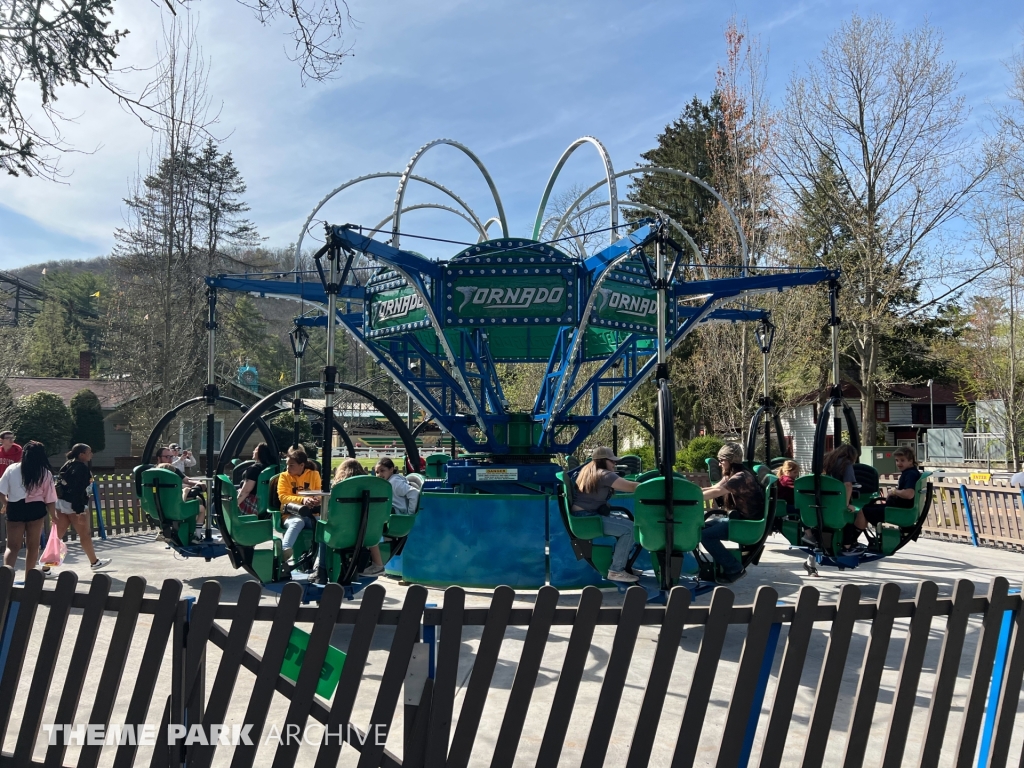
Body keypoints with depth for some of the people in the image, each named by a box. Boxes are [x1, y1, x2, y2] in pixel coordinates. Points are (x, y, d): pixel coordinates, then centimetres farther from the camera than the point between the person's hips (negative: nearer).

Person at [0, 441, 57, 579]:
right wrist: (54, 517, 7)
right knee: (33, 546, 12)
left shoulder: (12, 469, -1)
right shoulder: (45, 474, -3)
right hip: (35, 510, 0)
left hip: (15, 509, 1)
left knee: (12, 546, 6)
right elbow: (50, 500, -3)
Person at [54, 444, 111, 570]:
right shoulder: (81, 468, -17)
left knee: (58, 535, 8)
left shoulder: (69, 465, 12)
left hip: (62, 503, 9)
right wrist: (80, 511, -24)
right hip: (74, 505, -9)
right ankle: (94, 562, 22)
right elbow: (78, 490, -23)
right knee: (85, 534, 7)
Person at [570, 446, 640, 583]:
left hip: (589, 514, 11)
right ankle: (616, 571, -8)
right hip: (585, 518, -11)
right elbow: (632, 487, -18)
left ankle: (622, 562, 18)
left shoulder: (588, 470, 16)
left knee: (628, 520, 12)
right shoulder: (603, 474, -15)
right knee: (629, 528, -15)